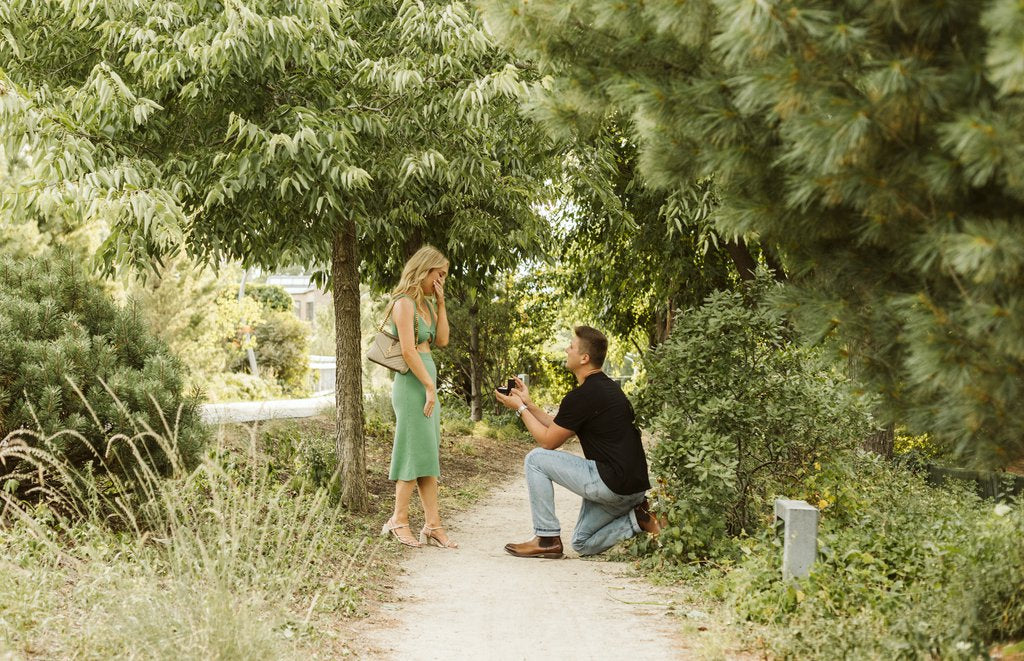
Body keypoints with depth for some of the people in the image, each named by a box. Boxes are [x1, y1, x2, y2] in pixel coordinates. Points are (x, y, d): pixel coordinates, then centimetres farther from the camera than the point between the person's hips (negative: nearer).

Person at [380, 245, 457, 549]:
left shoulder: (426, 304, 15)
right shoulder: (404, 303, -12)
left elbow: (442, 340, 11)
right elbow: (408, 351, -18)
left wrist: (441, 303, 6)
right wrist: (430, 387, -16)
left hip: (427, 381, 9)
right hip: (412, 384, -9)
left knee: (429, 455, 7)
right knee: (417, 452, -7)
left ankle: (433, 524, 8)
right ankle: (399, 521, 1)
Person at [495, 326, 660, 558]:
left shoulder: (583, 396, -15)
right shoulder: (606, 386, 16)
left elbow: (549, 441, -5)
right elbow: (560, 429, 22)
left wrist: (520, 408, 6)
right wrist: (528, 403, 22)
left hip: (613, 483, -10)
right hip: (634, 485, 10)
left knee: (536, 459, -1)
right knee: (583, 544, 23)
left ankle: (547, 539, 2)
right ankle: (637, 519, 6)